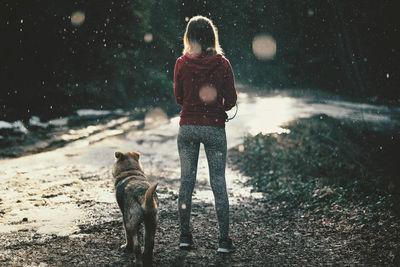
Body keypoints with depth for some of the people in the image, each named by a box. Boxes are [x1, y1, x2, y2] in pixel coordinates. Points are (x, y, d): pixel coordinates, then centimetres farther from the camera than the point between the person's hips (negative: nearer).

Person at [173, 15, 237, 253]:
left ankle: (185, 235, 17)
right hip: (214, 128, -1)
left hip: (187, 127, 1)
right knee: (219, 183, 6)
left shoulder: (182, 63, -5)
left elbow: (179, 98, 3)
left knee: (186, 181, 11)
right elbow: (231, 100, -3)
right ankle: (224, 239, 8)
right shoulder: (222, 64, -6)